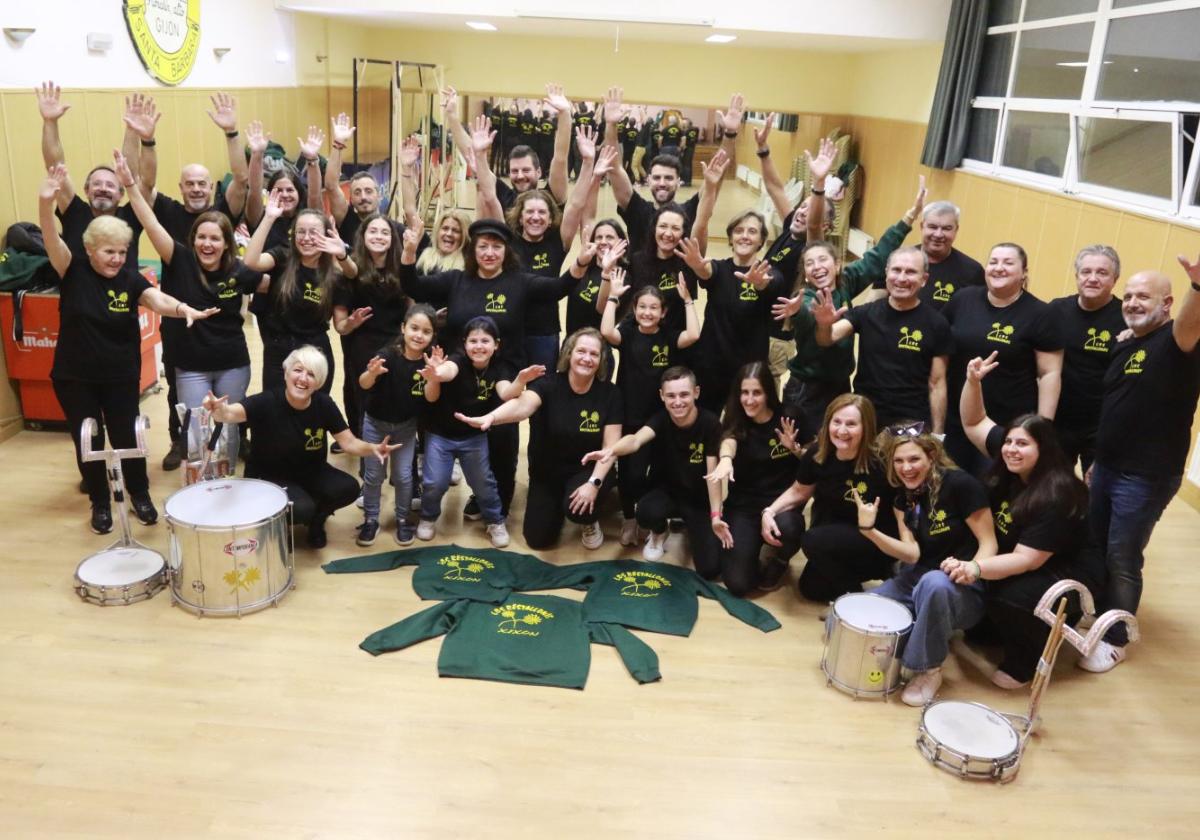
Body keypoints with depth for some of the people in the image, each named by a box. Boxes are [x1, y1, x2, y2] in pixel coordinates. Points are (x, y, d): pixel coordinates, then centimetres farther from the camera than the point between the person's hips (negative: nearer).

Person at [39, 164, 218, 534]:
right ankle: (100, 503, 29)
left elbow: (157, 299, -25)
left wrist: (183, 308, -48)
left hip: (120, 377, 0)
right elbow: (52, 241, -26)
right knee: (87, 441, 11)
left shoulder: (130, 280, -8)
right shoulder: (73, 270, -9)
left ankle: (140, 496, 32)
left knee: (126, 438, 11)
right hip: (74, 377, 0)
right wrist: (46, 202, -45)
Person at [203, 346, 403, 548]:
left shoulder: (324, 404, -13)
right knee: (302, 508, -31)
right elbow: (232, 413, -44)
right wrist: (219, 410, -69)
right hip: (268, 477, -4)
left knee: (348, 488, -21)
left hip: (310, 472, 4)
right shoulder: (267, 402, -25)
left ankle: (317, 518, 12)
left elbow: (349, 442, -12)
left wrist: (372, 448, -33)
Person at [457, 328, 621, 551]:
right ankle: (556, 503, 34)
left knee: (578, 507, -33)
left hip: (587, 469, -1)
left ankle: (591, 521, 6)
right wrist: (490, 417, -62)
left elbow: (611, 445, -14)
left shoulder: (609, 393, -13)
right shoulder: (549, 384, -19)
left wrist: (594, 482, -29)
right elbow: (522, 405, -40)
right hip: (547, 471, 1)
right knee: (538, 539, 2)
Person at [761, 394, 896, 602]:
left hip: (873, 540, -5)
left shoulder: (878, 465, -28)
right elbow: (799, 491, 4)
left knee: (813, 540, -27)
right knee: (810, 588, -5)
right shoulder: (818, 453, -12)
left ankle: (852, 592, -5)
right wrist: (768, 511, -9)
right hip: (831, 535, 5)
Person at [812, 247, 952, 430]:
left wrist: (937, 435, -4)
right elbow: (827, 340, -11)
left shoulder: (936, 324, -4)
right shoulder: (866, 313, 0)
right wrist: (824, 326, -33)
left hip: (913, 425, -1)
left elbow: (937, 384, -3)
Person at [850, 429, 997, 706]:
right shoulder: (903, 498, 3)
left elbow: (989, 543, -14)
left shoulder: (960, 484, -15)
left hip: (964, 591, -6)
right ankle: (928, 634, 10)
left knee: (934, 583, -41)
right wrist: (870, 530, -23)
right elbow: (911, 554, -8)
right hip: (916, 581, 6)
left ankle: (929, 669, -18)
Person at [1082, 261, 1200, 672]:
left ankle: (1115, 639, 19)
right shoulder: (1123, 347, 10)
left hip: (1147, 476, -8)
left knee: (1122, 559, 1)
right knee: (1093, 548, 19)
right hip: (1107, 467, 8)